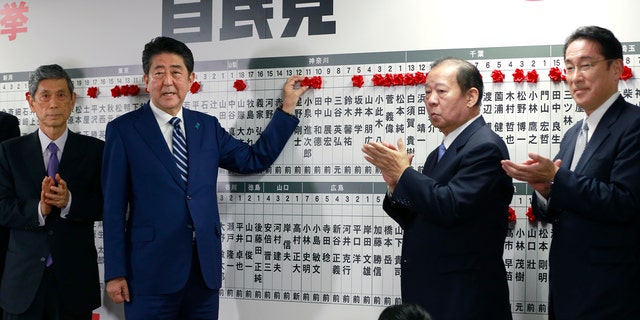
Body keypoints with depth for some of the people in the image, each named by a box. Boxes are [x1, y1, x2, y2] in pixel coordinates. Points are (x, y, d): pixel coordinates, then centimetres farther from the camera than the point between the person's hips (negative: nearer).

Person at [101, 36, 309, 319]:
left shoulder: (207, 126, 11)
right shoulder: (123, 130, -1)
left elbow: (256, 159, 13)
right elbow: (114, 206, -3)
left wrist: (287, 106, 12)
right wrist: (115, 273, -6)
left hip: (205, 269, 4)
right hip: (150, 272, -4)